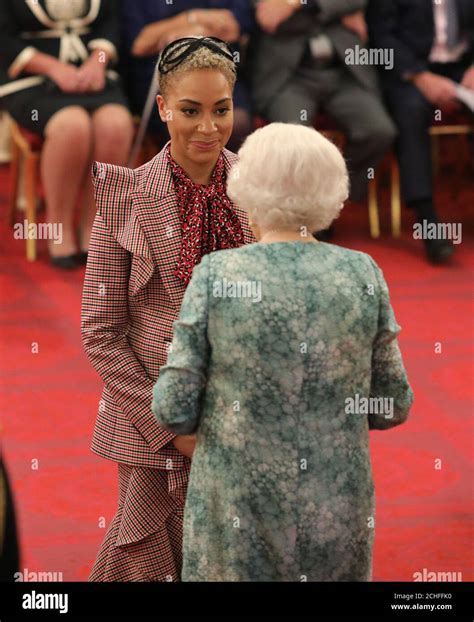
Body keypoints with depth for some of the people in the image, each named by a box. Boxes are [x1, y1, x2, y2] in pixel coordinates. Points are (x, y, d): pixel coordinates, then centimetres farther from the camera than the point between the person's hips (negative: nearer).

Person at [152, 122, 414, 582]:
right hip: (339, 513, 2)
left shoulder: (216, 273, -9)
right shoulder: (363, 273, -4)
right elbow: (391, 407, 2)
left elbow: (175, 411, -9)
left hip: (238, 511, -2)